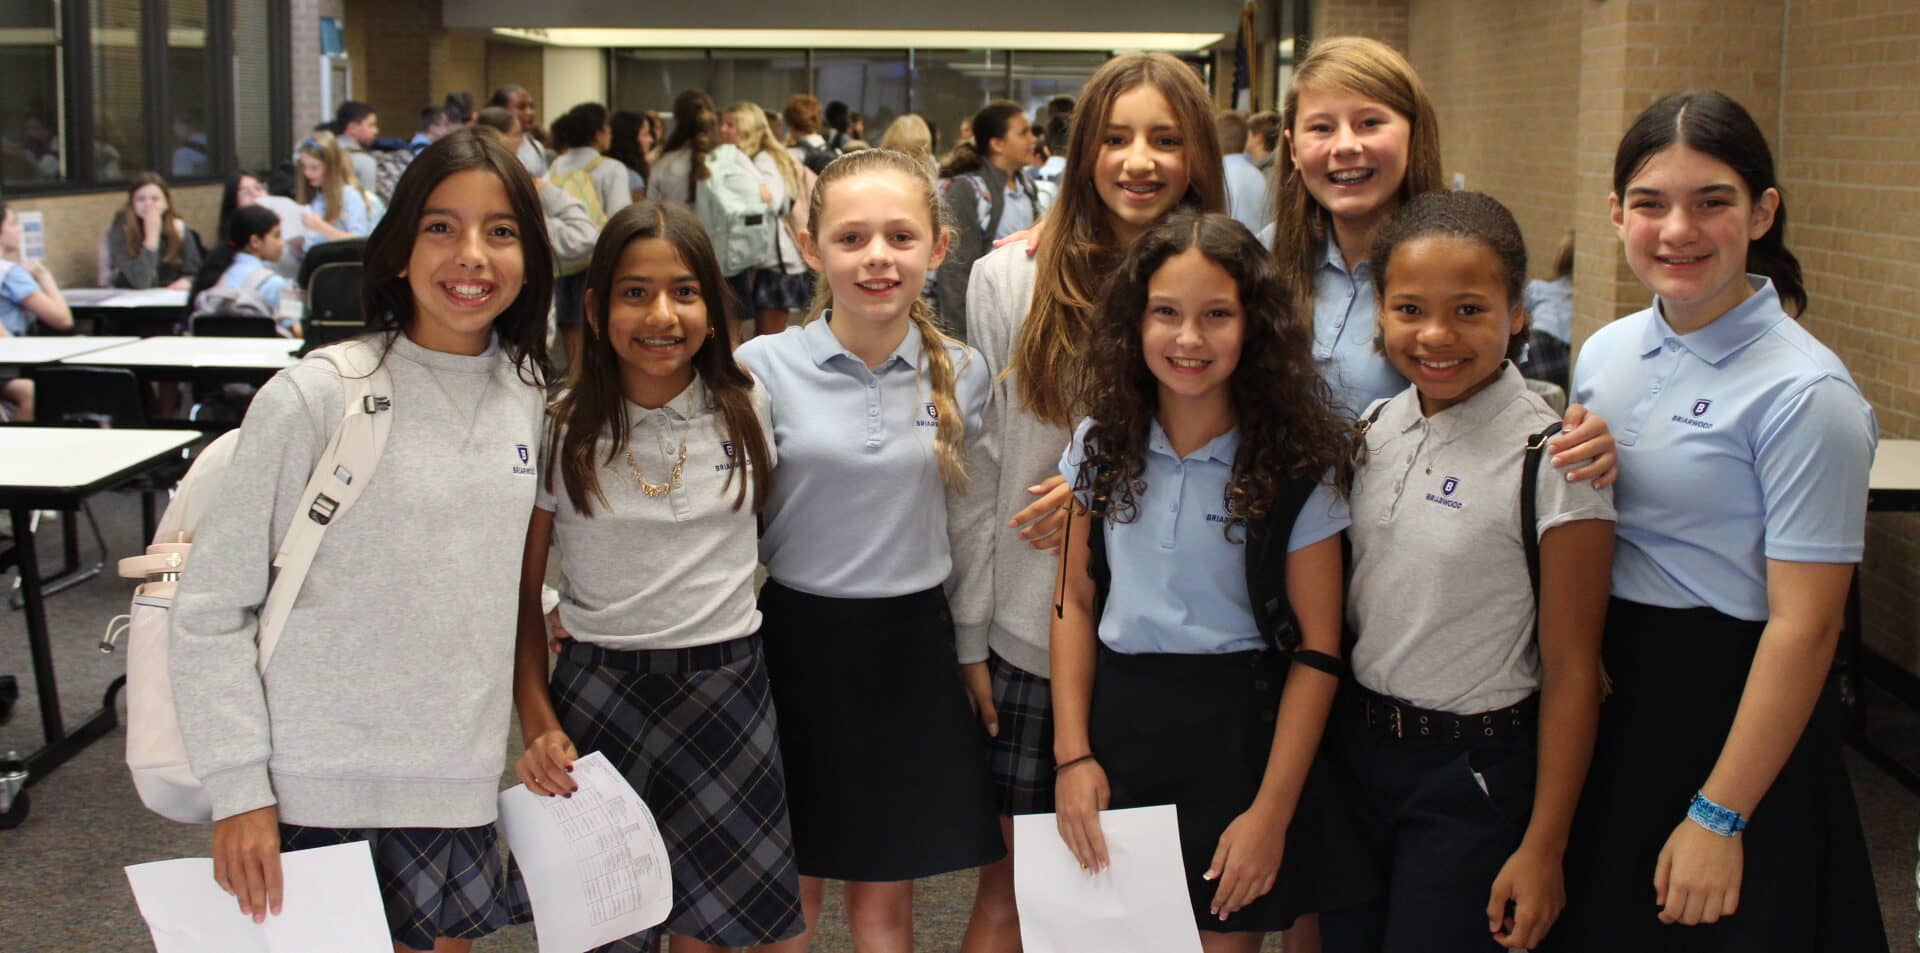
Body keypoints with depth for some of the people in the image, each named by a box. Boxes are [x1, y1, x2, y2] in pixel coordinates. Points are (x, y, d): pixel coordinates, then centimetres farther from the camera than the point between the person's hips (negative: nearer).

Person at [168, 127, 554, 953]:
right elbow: (210, 612, -9)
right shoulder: (312, 399, -11)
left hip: (465, 791, 4)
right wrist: (239, 792, -11)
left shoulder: (530, 403, 4)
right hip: (319, 797, -4)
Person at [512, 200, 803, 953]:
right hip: (599, 690, -1)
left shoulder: (747, 410, 1)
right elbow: (522, 594, -1)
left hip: (728, 686, 2)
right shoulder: (561, 431, -5)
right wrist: (537, 722, -10)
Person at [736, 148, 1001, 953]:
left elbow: (970, 523, 8)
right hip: (799, 642, -1)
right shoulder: (765, 367, -10)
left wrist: (973, 647, 12)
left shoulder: (963, 372, -2)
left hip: (912, 647, 2)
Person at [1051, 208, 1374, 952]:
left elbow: (1317, 650, -9)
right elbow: (1076, 603, 6)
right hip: (1119, 722, 3)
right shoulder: (1101, 446, 1)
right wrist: (1073, 754, -2)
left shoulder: (1294, 468, -9)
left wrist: (1272, 812, -12)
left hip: (1238, 733, -3)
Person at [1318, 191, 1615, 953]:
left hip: (1474, 774, -5)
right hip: (1354, 746, 5)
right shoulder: (1372, 430, 1)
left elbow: (1570, 668, -14)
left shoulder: (1550, 460, -17)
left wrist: (1543, 847, -13)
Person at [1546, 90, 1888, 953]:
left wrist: (1717, 817, -18)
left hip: (1730, 718, -6)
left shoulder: (1802, 392, -17)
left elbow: (1803, 625, -18)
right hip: (1604, 704, 6)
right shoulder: (1605, 354, 4)